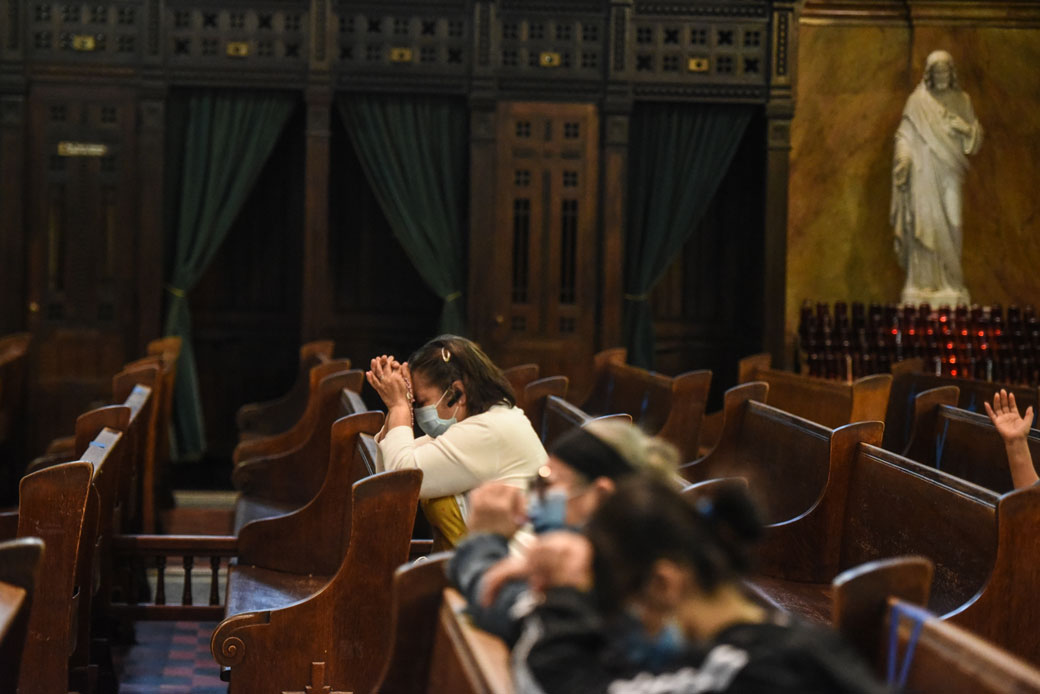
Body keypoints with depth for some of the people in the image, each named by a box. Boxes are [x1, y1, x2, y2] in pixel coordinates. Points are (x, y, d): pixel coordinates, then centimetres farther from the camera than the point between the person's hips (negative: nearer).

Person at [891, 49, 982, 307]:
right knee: (924, 223, -8)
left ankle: (950, 282, 0)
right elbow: (905, 135, 2)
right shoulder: (917, 102, 6)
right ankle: (923, 284, -6)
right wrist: (903, 159, -15)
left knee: (951, 224, -6)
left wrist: (962, 126, -9)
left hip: (949, 172, 2)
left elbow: (976, 137, 12)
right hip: (924, 172, -2)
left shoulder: (961, 101, 13)